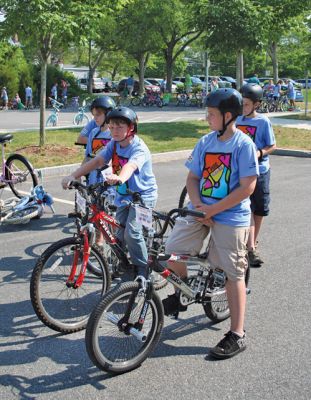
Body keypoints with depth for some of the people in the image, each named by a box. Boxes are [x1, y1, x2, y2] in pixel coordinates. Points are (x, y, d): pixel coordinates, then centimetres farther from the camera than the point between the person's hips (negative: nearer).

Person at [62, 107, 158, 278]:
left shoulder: (139, 148, -22)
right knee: (120, 235, 8)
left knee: (132, 233, -18)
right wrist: (73, 176, -27)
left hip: (143, 195, -6)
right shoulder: (113, 144, -3)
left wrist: (119, 178, -67)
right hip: (123, 196, 7)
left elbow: (130, 165, -44)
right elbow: (97, 161, -14)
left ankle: (143, 269, 1)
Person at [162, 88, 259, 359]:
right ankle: (182, 293, 26)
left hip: (231, 217, -5)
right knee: (172, 250, -4)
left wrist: (213, 210, -17)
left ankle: (237, 335, 12)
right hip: (201, 210, 5)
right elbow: (193, 177, 9)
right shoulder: (206, 142, 6)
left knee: (234, 274, 1)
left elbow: (247, 187, -15)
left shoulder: (244, 145, -10)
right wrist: (197, 204, -9)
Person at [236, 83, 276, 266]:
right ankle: (251, 249, -6)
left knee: (259, 210, 9)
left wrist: (260, 153, -21)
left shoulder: (263, 121, -7)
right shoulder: (237, 120, 2)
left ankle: (252, 243, 28)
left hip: (260, 171, -1)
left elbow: (272, 146, -5)